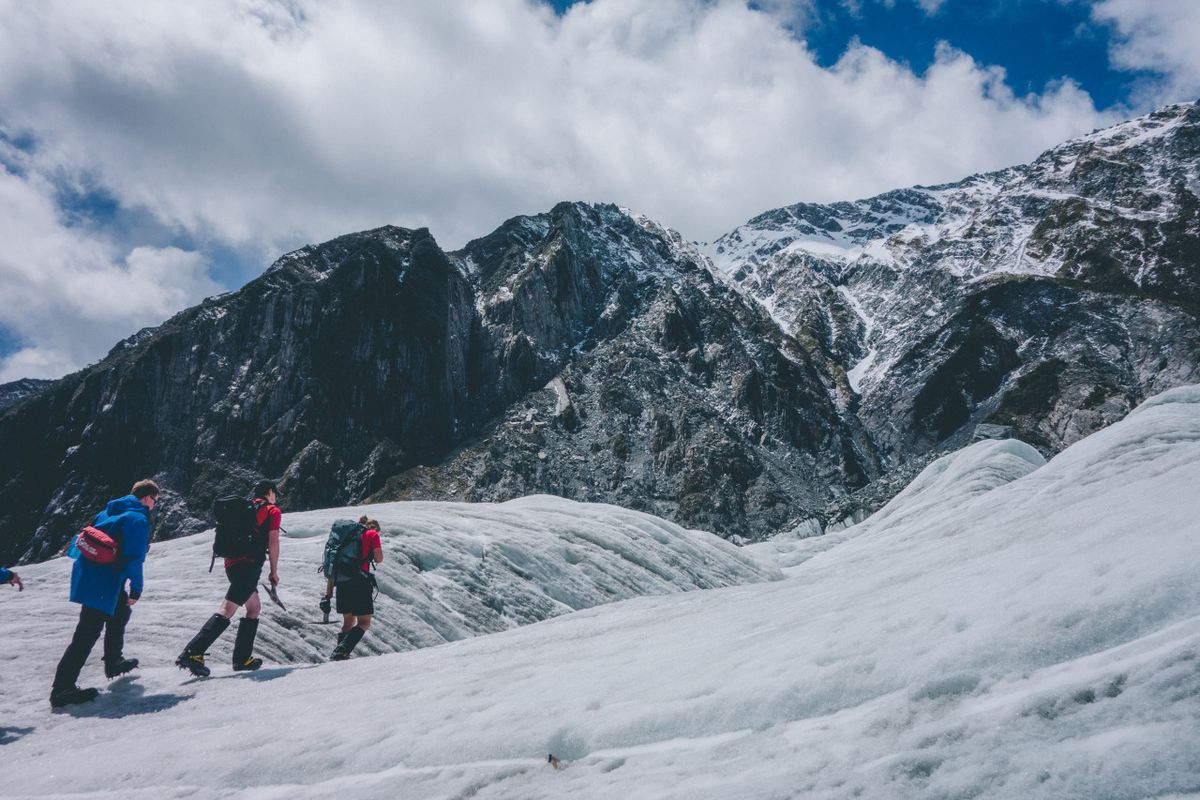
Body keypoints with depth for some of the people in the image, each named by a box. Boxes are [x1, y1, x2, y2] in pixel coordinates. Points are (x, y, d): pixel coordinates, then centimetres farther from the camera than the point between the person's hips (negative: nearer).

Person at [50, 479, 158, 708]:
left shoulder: (110, 511, 16)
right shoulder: (138, 519, -11)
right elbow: (134, 556, -17)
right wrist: (136, 588, -12)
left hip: (88, 575, 10)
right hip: (102, 582, -10)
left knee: (120, 611, 27)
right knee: (88, 633, -10)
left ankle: (113, 663, 37)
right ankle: (62, 689, -11)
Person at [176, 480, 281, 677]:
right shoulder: (273, 511, 4)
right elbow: (273, 542, -4)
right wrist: (274, 571, 2)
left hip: (231, 564, 8)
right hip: (249, 566, -8)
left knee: (255, 608, 18)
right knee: (227, 610, -13)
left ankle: (242, 659, 15)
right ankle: (192, 653, -23)